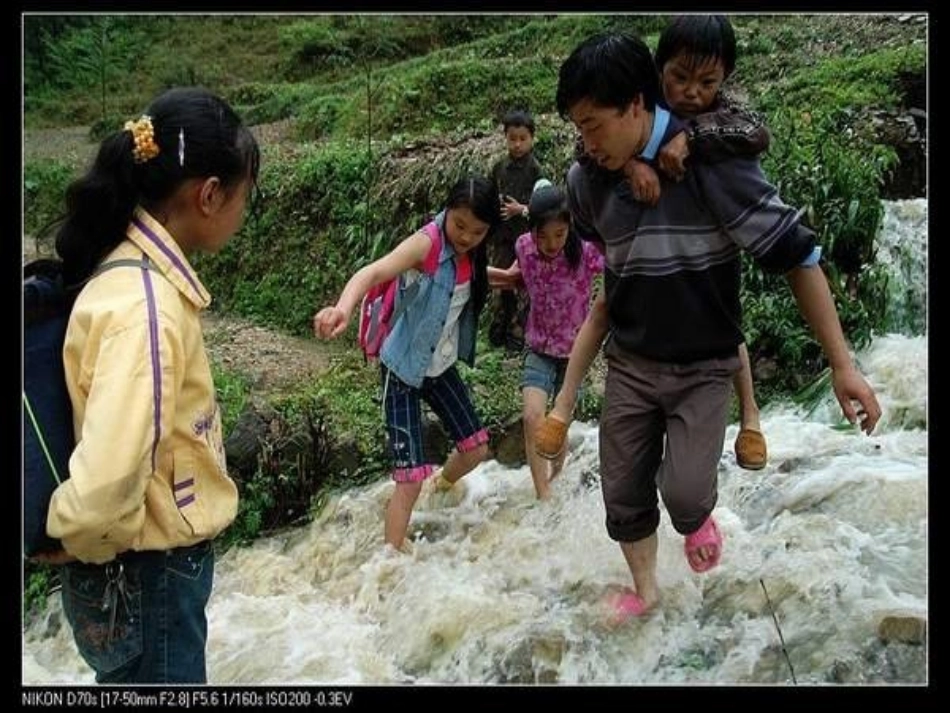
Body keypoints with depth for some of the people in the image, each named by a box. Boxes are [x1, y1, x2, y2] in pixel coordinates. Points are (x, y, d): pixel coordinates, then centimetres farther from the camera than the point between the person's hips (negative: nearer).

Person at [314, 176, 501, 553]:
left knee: (476, 448, 18)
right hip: (404, 368, -7)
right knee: (411, 477, -11)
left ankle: (442, 487, 50)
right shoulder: (426, 243, -24)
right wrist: (343, 307, -63)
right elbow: (373, 271, -44)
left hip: (441, 366, 7)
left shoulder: (470, 253, -3)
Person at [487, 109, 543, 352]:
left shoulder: (535, 169, -7)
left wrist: (522, 209, -20)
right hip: (500, 235, 3)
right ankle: (498, 331, 23)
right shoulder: (499, 166, 4)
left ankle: (517, 333, 14)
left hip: (526, 235, -3)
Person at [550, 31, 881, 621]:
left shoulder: (710, 161, -21)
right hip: (629, 365, 4)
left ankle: (698, 518, 23)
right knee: (623, 496, 9)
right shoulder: (586, 181, -6)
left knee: (682, 493, -16)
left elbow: (795, 254, -18)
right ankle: (645, 589, 37)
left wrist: (842, 364, -18)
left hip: (704, 368, -4)